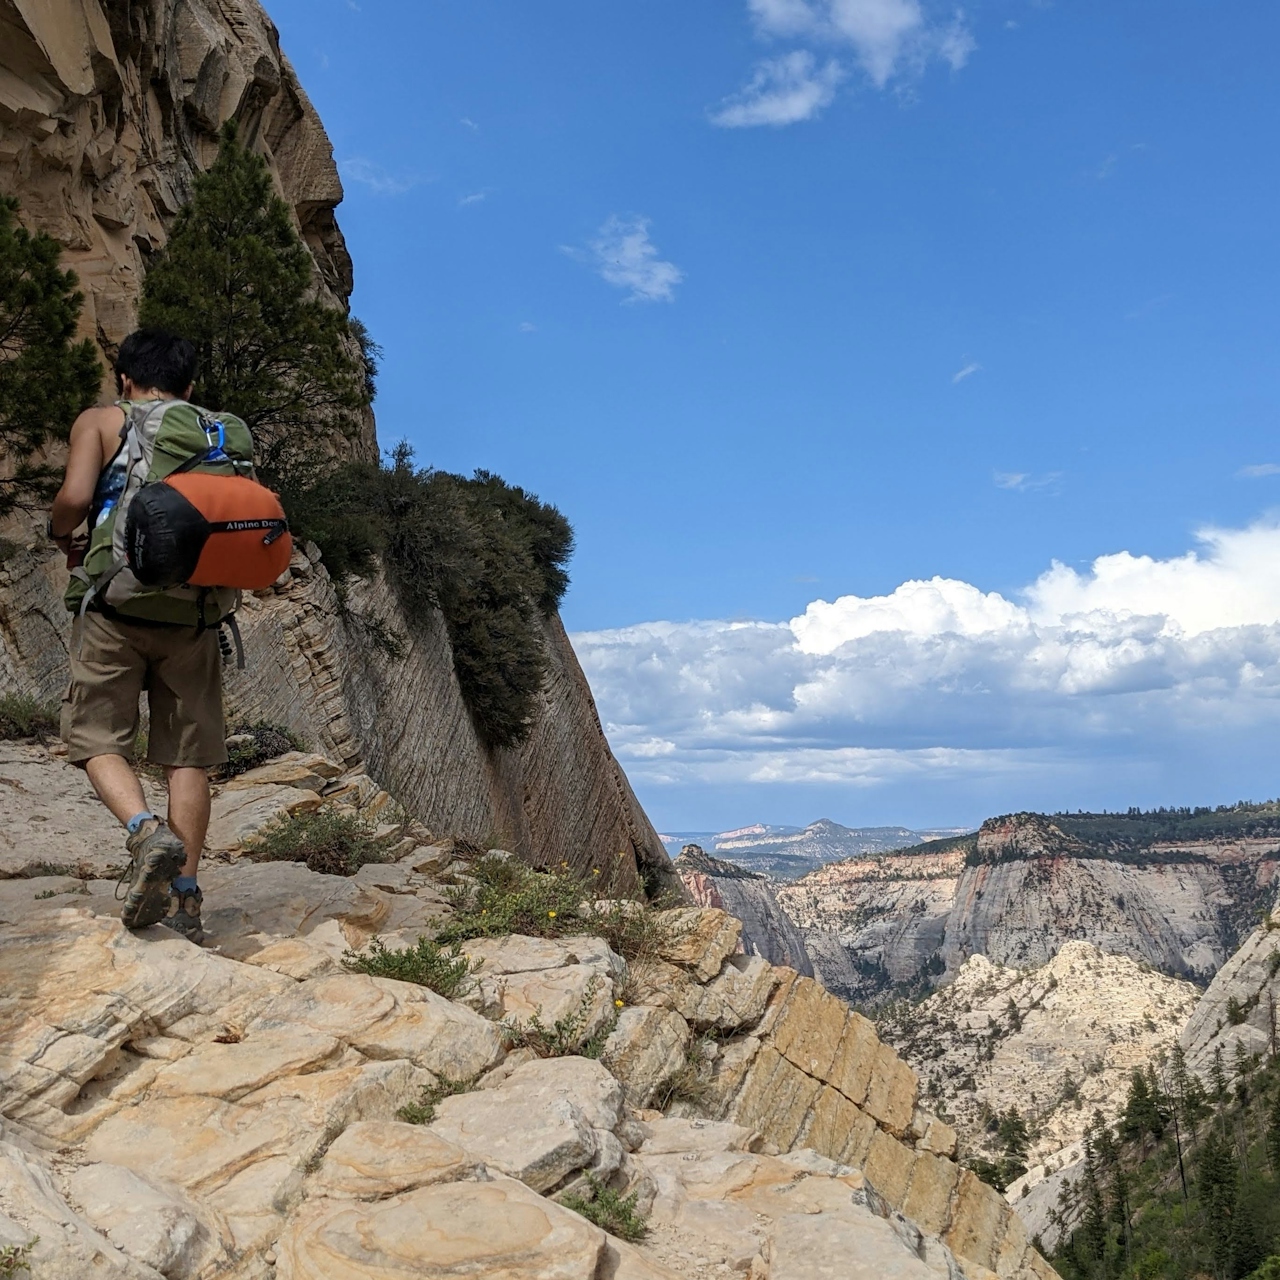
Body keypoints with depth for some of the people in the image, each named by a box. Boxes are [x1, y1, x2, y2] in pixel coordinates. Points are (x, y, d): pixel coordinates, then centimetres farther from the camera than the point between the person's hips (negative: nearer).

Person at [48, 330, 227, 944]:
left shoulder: (100, 422, 6)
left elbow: (75, 495, -10)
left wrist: (64, 537, 9)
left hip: (117, 607, -2)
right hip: (191, 613, 3)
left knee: (96, 737, 7)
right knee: (186, 755, 6)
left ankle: (147, 830, -19)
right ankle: (185, 897, 7)